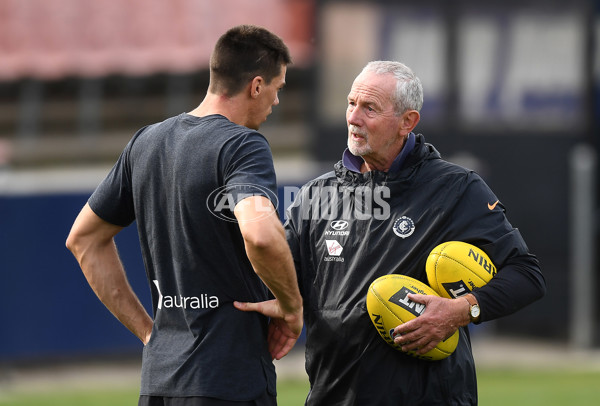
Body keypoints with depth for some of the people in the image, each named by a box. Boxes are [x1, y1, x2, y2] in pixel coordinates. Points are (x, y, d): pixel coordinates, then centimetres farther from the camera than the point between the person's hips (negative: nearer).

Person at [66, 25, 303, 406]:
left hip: (158, 375, 7)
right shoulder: (243, 145, -11)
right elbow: (260, 233, -31)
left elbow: (84, 238, 21)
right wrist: (291, 305, -13)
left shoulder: (146, 142, 12)